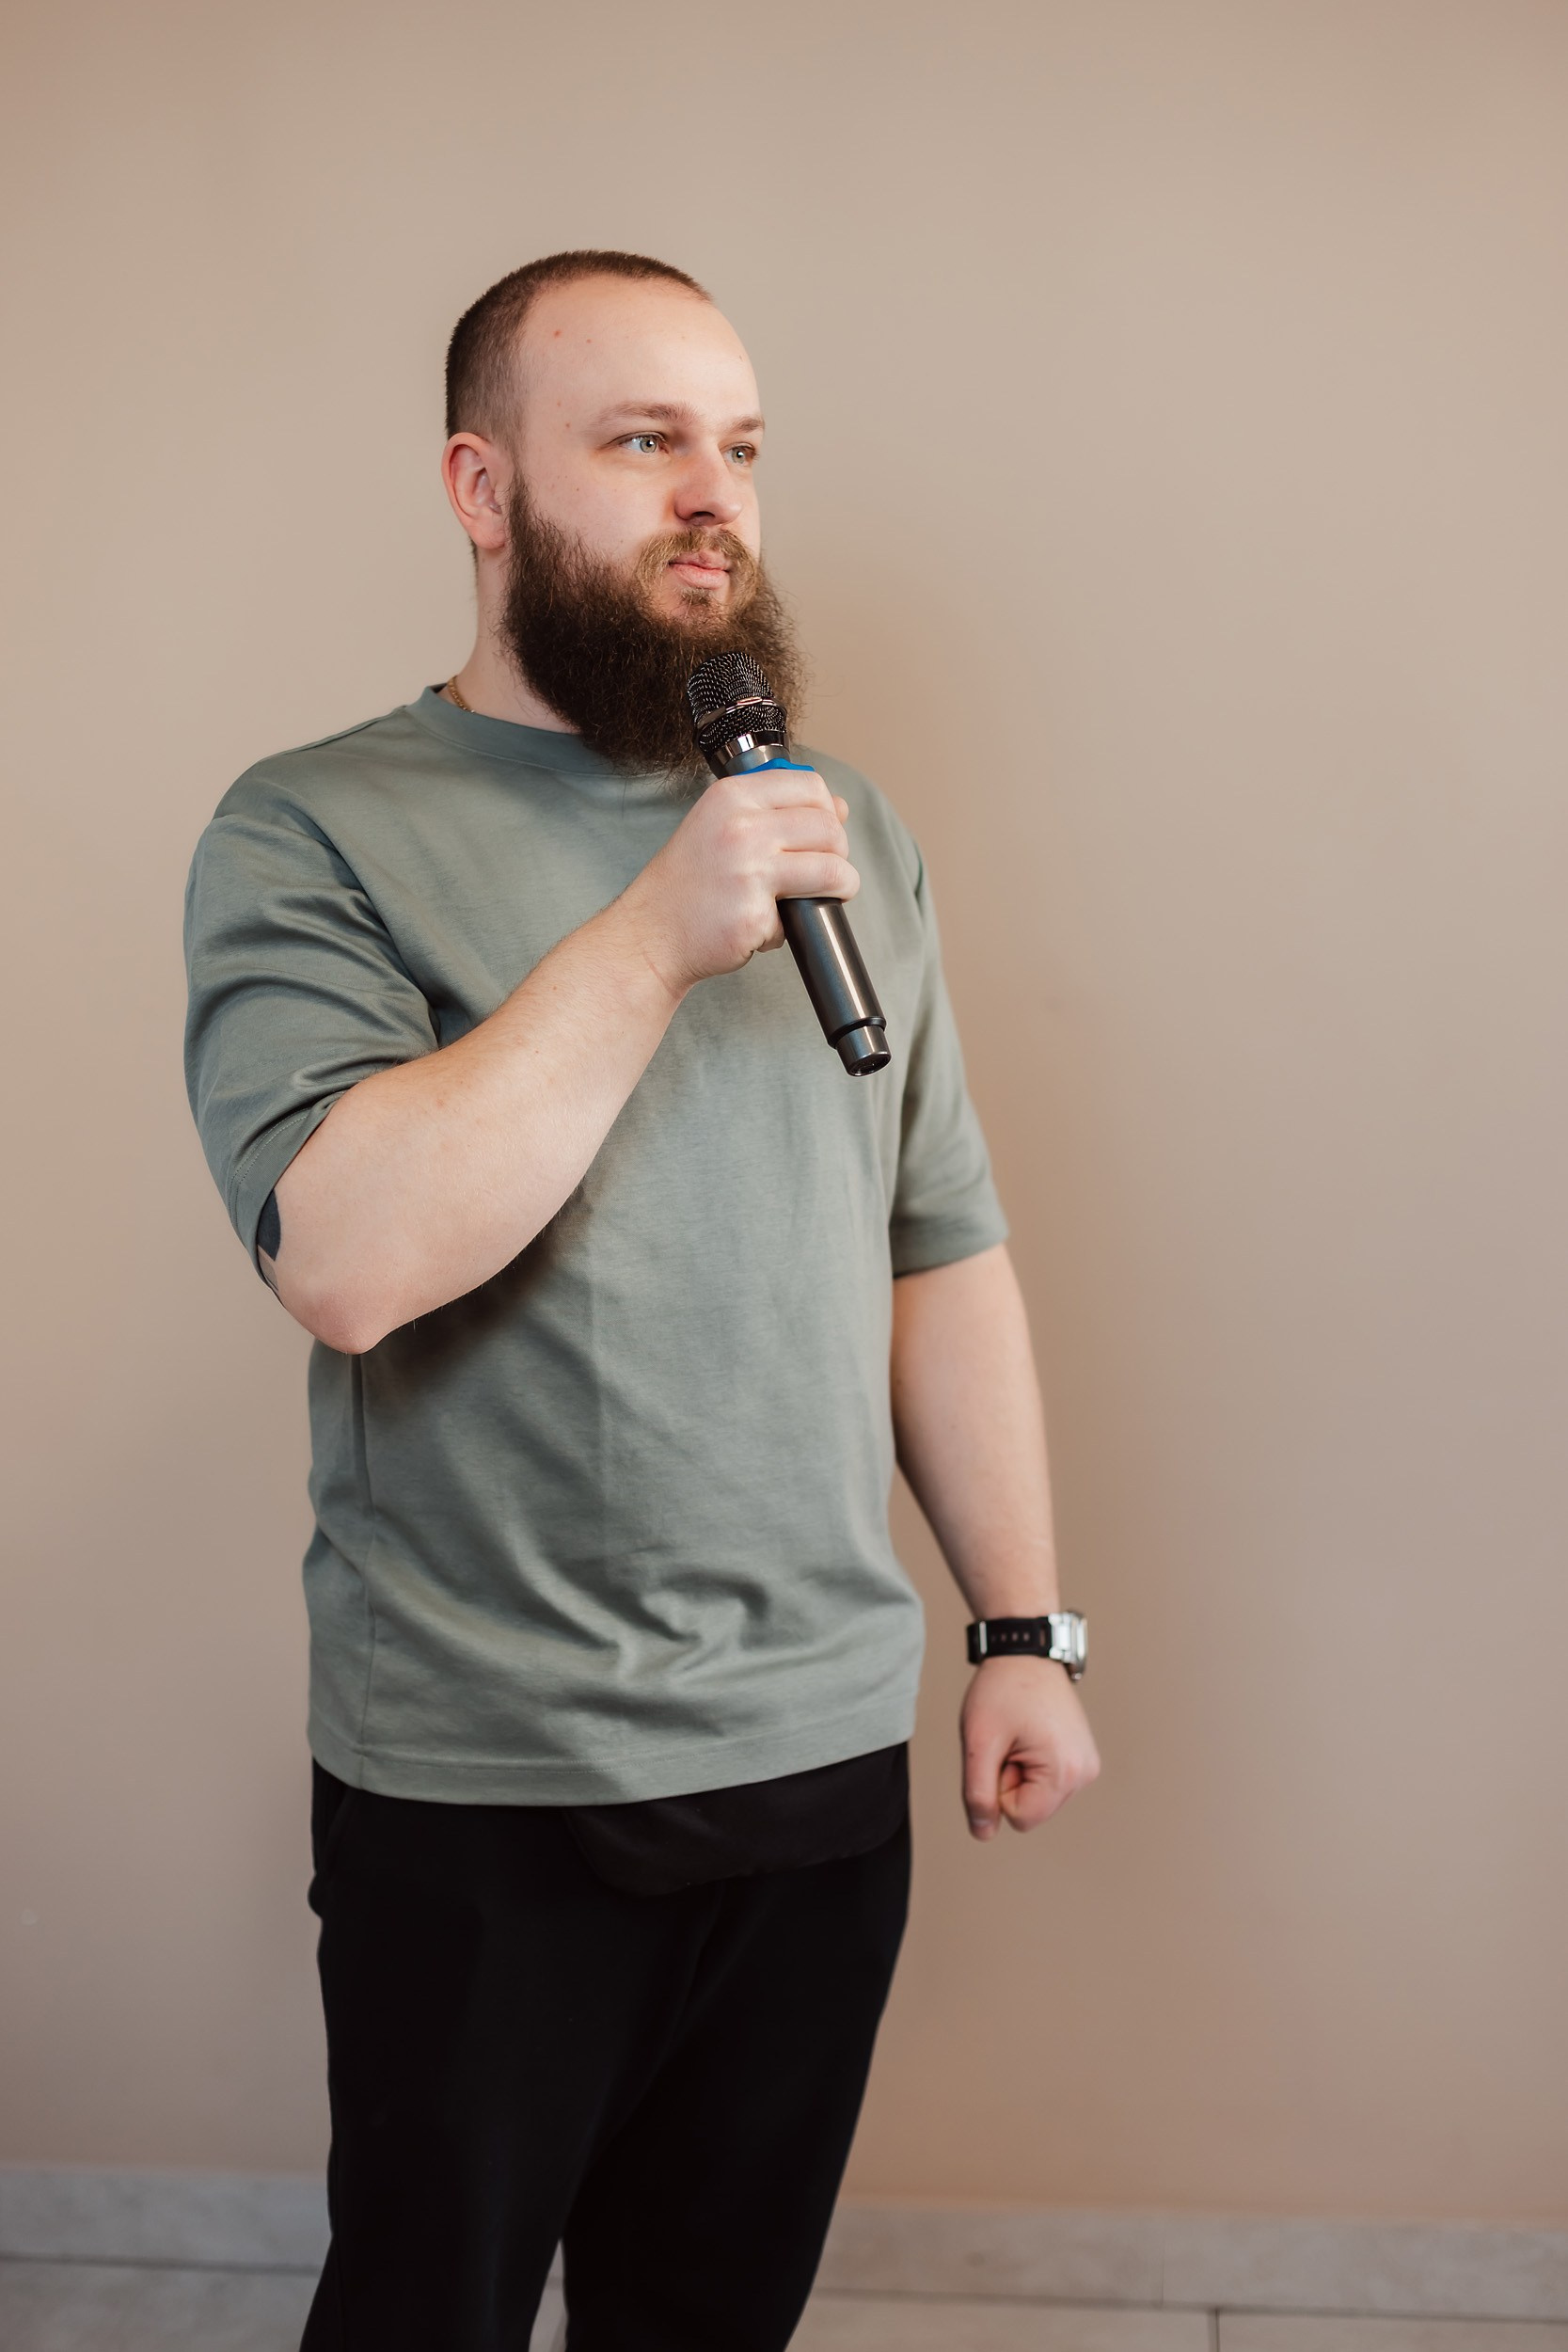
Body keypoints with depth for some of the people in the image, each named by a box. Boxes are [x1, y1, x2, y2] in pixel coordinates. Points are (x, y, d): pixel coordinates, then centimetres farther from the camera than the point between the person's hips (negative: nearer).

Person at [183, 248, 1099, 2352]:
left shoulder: (847, 832, 8)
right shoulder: (317, 832, -8)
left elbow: (946, 1255, 10)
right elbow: (346, 1257, -24)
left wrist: (1025, 1629, 7)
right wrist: (655, 934, -24)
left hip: (827, 1750, 4)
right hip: (481, 1785, -4)